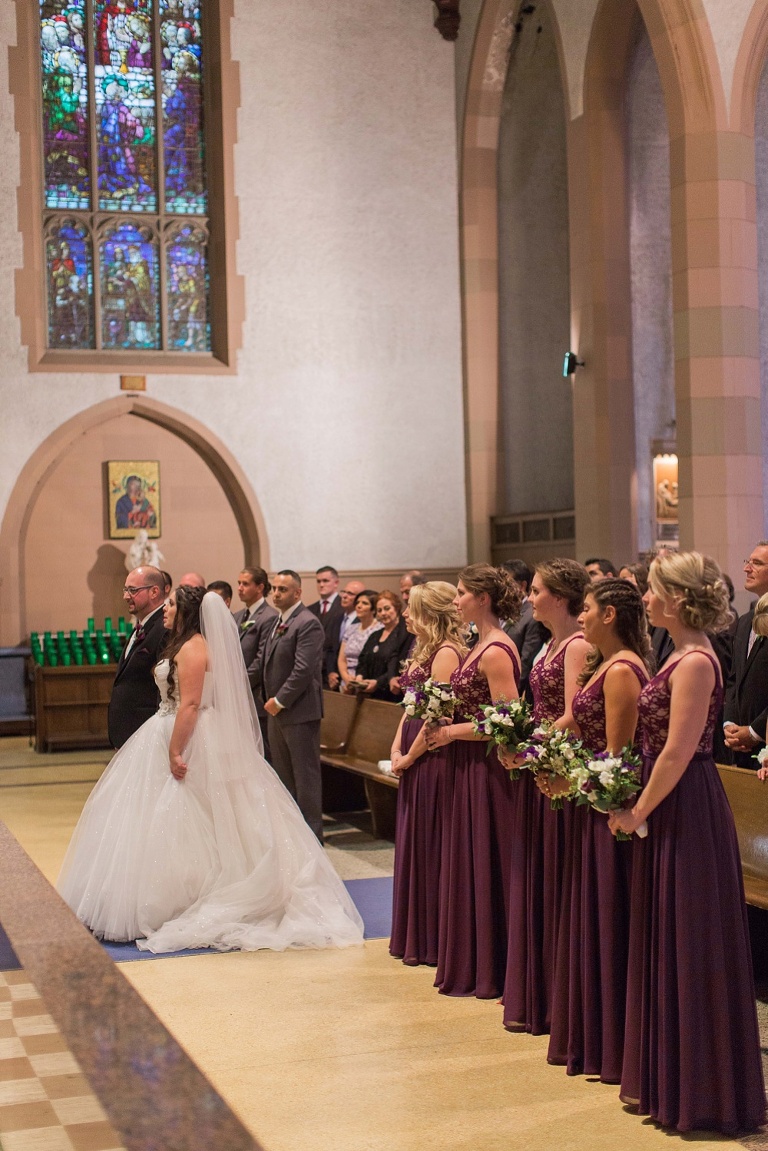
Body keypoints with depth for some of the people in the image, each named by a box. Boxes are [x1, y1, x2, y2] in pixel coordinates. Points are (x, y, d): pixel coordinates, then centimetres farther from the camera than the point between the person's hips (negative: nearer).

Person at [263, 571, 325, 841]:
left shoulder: (308, 624, -14)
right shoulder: (278, 623, 15)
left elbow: (303, 670, -21)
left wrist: (280, 701, -16)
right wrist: (270, 700, 10)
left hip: (300, 712, -9)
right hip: (277, 711, 9)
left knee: (306, 776, -2)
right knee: (283, 776, 14)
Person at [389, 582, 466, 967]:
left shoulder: (445, 653, -17)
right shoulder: (423, 650, 13)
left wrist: (409, 757, -12)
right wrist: (396, 748, 3)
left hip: (432, 759, -10)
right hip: (413, 759, 10)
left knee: (430, 848, -1)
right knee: (412, 846, 15)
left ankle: (432, 944, 10)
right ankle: (413, 938, 26)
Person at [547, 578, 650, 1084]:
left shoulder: (621, 670, -17)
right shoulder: (605, 666, 13)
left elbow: (616, 754, -20)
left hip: (609, 810, -10)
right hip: (593, 802, 10)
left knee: (607, 921, 0)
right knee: (590, 919, 16)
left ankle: (611, 1046, 11)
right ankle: (589, 1036, 27)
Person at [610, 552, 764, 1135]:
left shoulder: (695, 662, -19)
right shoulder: (684, 655, 10)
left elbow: (677, 753, -21)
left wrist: (637, 814, -13)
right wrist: (640, 808, 10)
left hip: (687, 812, -10)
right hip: (671, 809, 10)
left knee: (690, 945, 1)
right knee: (667, 941, 17)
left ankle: (702, 1092, 14)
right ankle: (671, 1079, 30)